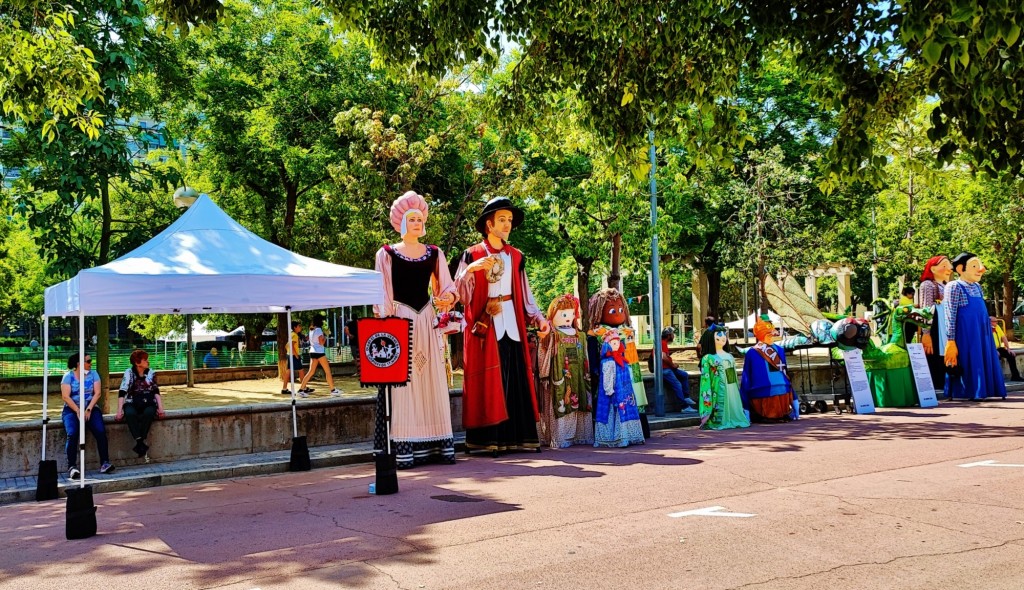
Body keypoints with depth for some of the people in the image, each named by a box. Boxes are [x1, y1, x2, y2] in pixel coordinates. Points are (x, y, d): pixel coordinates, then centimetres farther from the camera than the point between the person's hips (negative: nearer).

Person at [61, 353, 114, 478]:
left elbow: (97, 393, 0)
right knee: (72, 434, -28)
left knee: (101, 431, -23)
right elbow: (65, 396, -7)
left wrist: (88, 409, -14)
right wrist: (78, 411, -18)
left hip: (90, 408, 2)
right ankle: (72, 467, -27)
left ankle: (104, 463, -21)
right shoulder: (68, 376, 1)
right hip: (72, 409, -2)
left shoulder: (93, 374, 8)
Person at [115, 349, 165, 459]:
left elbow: (156, 392, 7)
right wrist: (119, 411, -20)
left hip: (148, 403, 1)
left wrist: (160, 407, -8)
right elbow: (122, 392, -9)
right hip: (132, 403, -1)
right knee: (130, 413, -37)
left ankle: (140, 443, -34)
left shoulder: (151, 373, 7)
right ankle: (140, 442, -41)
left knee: (149, 413, -35)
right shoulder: (129, 373, -2)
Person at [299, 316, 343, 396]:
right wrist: (325, 337, 1)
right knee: (328, 371, -1)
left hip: (312, 352, 8)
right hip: (319, 352, -8)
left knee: (311, 372, 8)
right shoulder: (318, 329, -11)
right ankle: (333, 390, 0)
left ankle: (301, 389, 2)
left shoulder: (311, 330, 13)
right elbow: (321, 342, -16)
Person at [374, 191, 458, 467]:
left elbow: (446, 285, 12)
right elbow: (381, 294, 0)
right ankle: (402, 448, -6)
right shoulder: (387, 254, 3)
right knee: (401, 381, -7)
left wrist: (448, 296, -11)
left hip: (427, 321, 3)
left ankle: (437, 444, 6)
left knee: (432, 379, 2)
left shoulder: (435, 254, 13)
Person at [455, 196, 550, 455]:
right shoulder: (472, 254, 1)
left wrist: (539, 318, 3)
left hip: (511, 326, 4)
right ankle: (486, 439, -3)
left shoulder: (516, 257, 14)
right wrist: (470, 269, -22)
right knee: (486, 383, -6)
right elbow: (459, 293, -6)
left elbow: (525, 295, 16)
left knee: (516, 381, 1)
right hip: (484, 327, -4)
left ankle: (516, 437, 5)